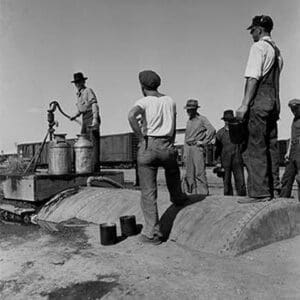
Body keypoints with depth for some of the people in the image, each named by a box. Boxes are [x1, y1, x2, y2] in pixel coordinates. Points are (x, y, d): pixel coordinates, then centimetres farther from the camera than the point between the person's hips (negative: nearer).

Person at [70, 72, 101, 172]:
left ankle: (96, 166, -13)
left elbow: (94, 105, -16)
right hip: (84, 119, 9)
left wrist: (95, 119, -28)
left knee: (94, 142, -11)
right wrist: (75, 116, 10)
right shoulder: (78, 94, 20)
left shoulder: (88, 91, -5)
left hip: (92, 117, -8)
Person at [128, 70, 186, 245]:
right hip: (166, 146, 4)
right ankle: (177, 196, 55)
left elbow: (131, 115, -23)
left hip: (148, 146, -3)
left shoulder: (144, 101, -2)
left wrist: (141, 137, -14)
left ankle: (152, 233, 7)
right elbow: (174, 129, 14)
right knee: (172, 170, 37)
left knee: (148, 192, 3)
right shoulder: (170, 101, 12)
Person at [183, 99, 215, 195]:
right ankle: (191, 192, 11)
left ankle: (203, 193, -6)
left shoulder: (202, 119, -2)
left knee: (200, 172, -10)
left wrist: (203, 142, -12)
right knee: (189, 173, 5)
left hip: (197, 148, -7)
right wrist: (184, 152, 16)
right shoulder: (188, 121, 19)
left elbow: (212, 130, -13)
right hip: (188, 148, 7)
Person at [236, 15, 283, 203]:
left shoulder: (258, 47, -4)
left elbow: (253, 78, -15)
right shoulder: (277, 51, 23)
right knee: (271, 146, 10)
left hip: (259, 101, -9)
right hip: (274, 102, 9)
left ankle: (260, 192, -10)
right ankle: (274, 189, 14)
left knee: (256, 147, -9)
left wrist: (244, 105, -18)